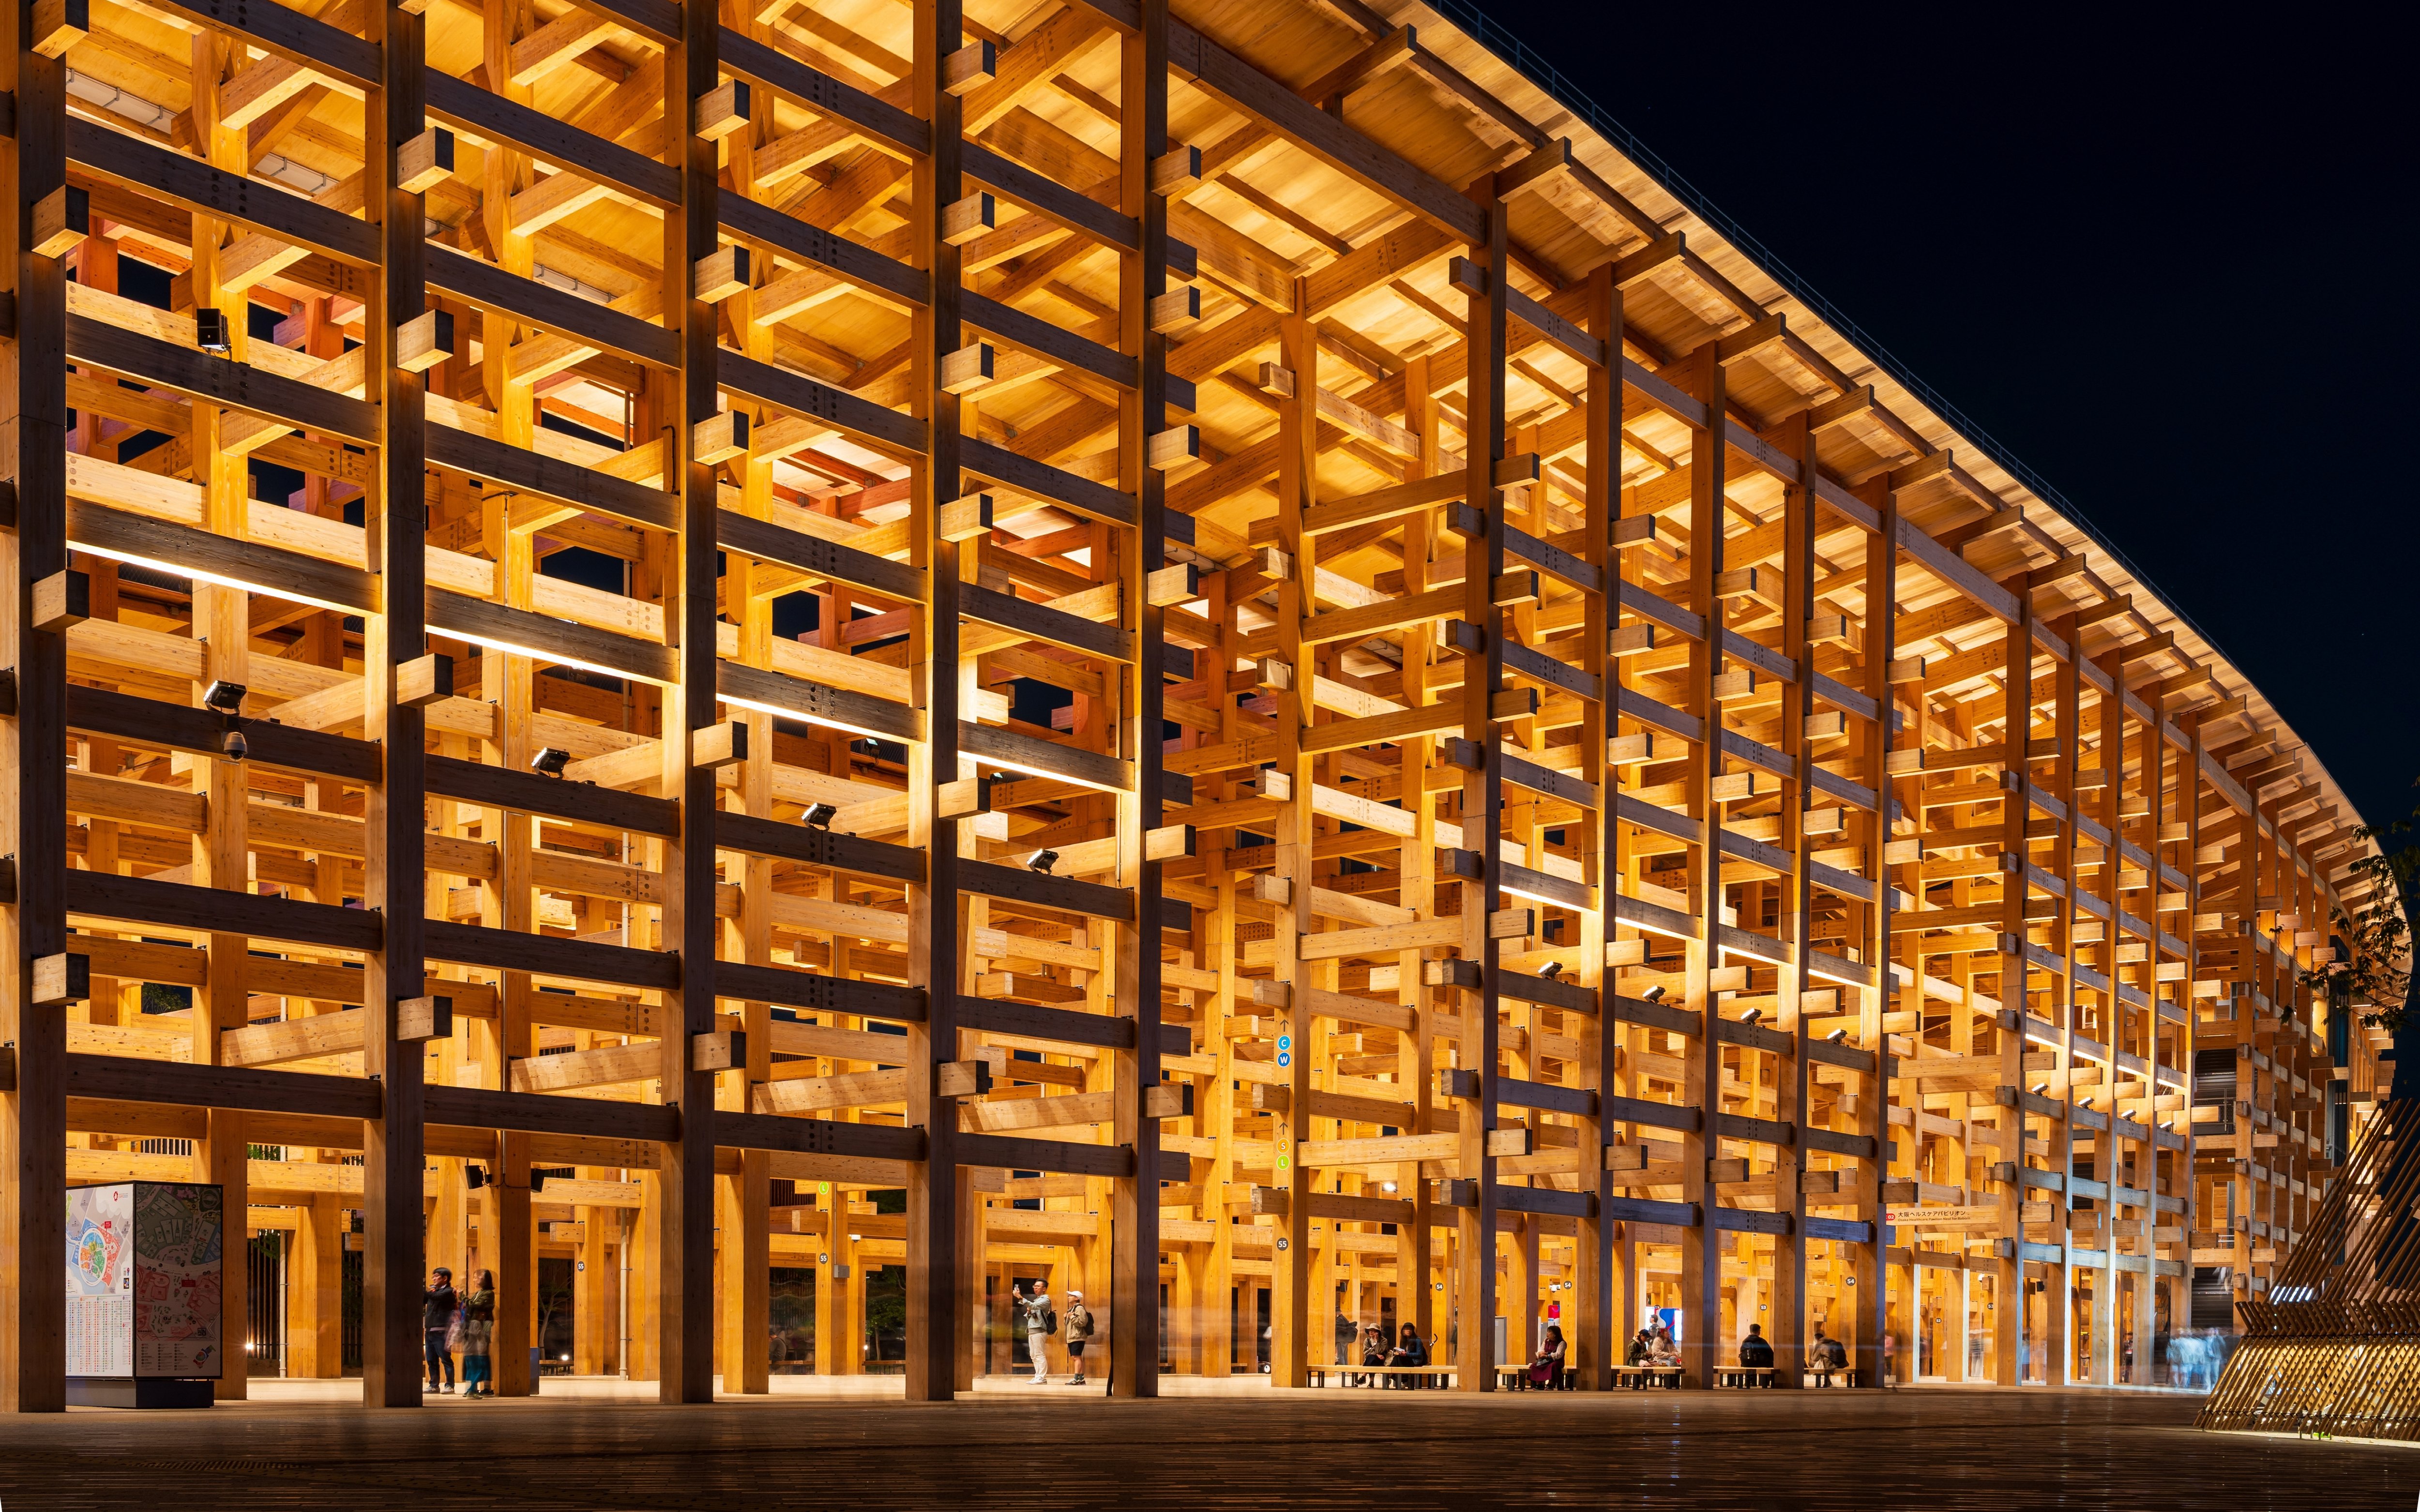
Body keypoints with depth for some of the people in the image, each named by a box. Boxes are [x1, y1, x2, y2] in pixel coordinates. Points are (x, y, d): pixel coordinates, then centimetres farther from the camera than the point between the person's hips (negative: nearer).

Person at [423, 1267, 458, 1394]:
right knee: (431, 1360, 8)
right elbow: (422, 1300, 19)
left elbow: (435, 1297, -22)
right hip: (429, 1331, 8)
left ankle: (450, 1386, -3)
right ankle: (434, 1385, 14)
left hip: (441, 1332, -8)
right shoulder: (434, 1290, 20)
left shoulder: (449, 1292, -5)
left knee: (446, 1359, -5)